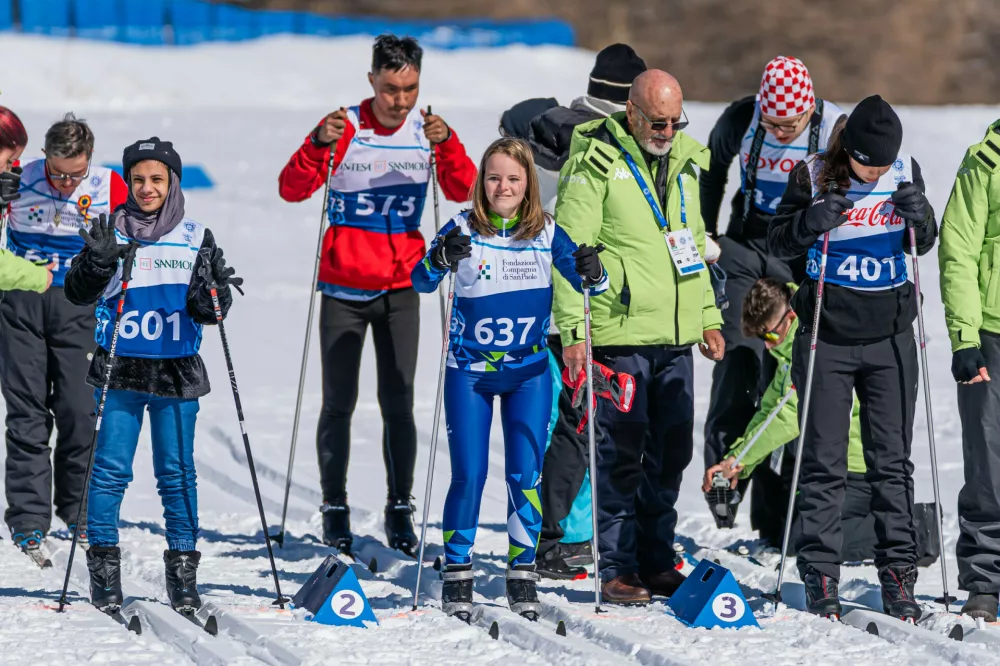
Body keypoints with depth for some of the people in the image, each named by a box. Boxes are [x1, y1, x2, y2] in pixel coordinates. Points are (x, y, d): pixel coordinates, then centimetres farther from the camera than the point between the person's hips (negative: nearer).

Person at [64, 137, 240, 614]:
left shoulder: (196, 239, 5)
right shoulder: (110, 231, 3)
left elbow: (210, 312, 3)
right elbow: (78, 293, -3)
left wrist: (211, 296, -19)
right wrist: (99, 261, -21)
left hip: (177, 373, 1)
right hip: (119, 371, -1)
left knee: (177, 474, 3)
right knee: (110, 470, -2)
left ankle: (183, 572, 9)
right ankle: (104, 568, 5)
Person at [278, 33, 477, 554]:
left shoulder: (427, 130, 0)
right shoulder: (345, 128, -8)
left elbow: (463, 191, -11)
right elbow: (292, 189, -14)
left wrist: (446, 144, -28)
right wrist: (320, 145, -31)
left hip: (400, 288, 2)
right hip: (343, 288, -2)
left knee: (398, 402, 0)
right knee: (339, 403, 0)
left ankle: (399, 511, 6)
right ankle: (335, 511, 7)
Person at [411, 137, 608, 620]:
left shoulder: (546, 233, -1)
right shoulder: (463, 230, -6)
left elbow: (587, 280, -3)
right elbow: (421, 281, -15)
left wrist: (592, 272, -27)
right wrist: (441, 258, -37)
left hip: (529, 372, 1)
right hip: (469, 371, -1)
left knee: (526, 475, -1)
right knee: (468, 475, -3)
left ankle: (522, 574, 10)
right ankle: (457, 575, 8)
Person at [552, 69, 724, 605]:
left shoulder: (684, 162, 13)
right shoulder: (596, 164, -9)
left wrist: (708, 317, 20)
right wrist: (574, 331, -16)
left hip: (676, 338, 7)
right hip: (618, 335, -7)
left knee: (671, 451, 9)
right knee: (621, 453, -6)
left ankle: (656, 561, 19)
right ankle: (616, 567, 0)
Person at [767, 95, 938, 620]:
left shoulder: (905, 172, -1)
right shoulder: (813, 176, -9)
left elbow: (923, 244, 10)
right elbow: (778, 242, -2)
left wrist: (918, 218, -12)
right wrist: (813, 221, -22)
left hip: (890, 335, 2)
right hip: (828, 335, -2)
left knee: (891, 459, 4)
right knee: (823, 461, 0)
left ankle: (898, 574, 9)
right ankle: (820, 578, 7)